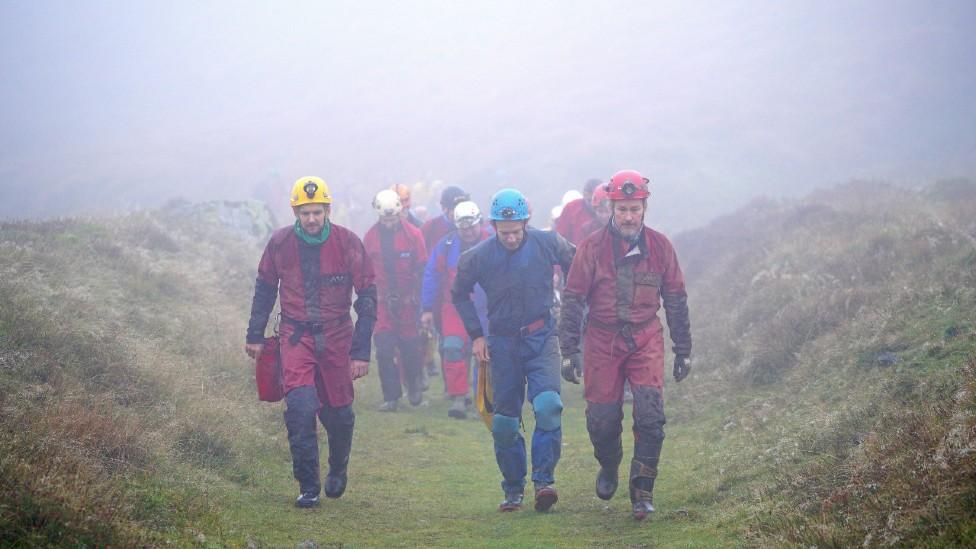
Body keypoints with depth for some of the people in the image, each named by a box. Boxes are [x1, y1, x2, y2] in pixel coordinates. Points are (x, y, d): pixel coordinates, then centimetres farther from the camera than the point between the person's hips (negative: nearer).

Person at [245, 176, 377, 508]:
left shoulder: (347, 243, -10)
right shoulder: (280, 243, -5)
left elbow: (366, 297, -5)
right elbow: (264, 288, 12)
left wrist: (361, 351, -9)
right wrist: (255, 335, 14)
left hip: (337, 337, 0)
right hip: (296, 336, 0)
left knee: (338, 413, 8)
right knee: (300, 407, -17)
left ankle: (338, 470, 39)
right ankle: (308, 488, -8)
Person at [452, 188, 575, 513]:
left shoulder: (548, 244, -9)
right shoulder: (479, 257, -8)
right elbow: (459, 294, 10)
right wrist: (475, 335, 4)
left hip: (541, 338, -1)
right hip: (502, 343, 1)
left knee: (548, 406, -23)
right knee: (504, 422, 3)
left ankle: (544, 480, -17)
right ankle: (513, 490, 18)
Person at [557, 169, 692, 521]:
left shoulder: (659, 246, 0)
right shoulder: (592, 247, -6)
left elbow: (676, 300, 8)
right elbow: (572, 299, -1)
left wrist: (683, 350, 9)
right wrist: (569, 350, -5)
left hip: (646, 339, 1)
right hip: (602, 340, -1)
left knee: (650, 414, -14)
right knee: (602, 419, 2)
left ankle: (642, 491, -4)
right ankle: (608, 466, 34)